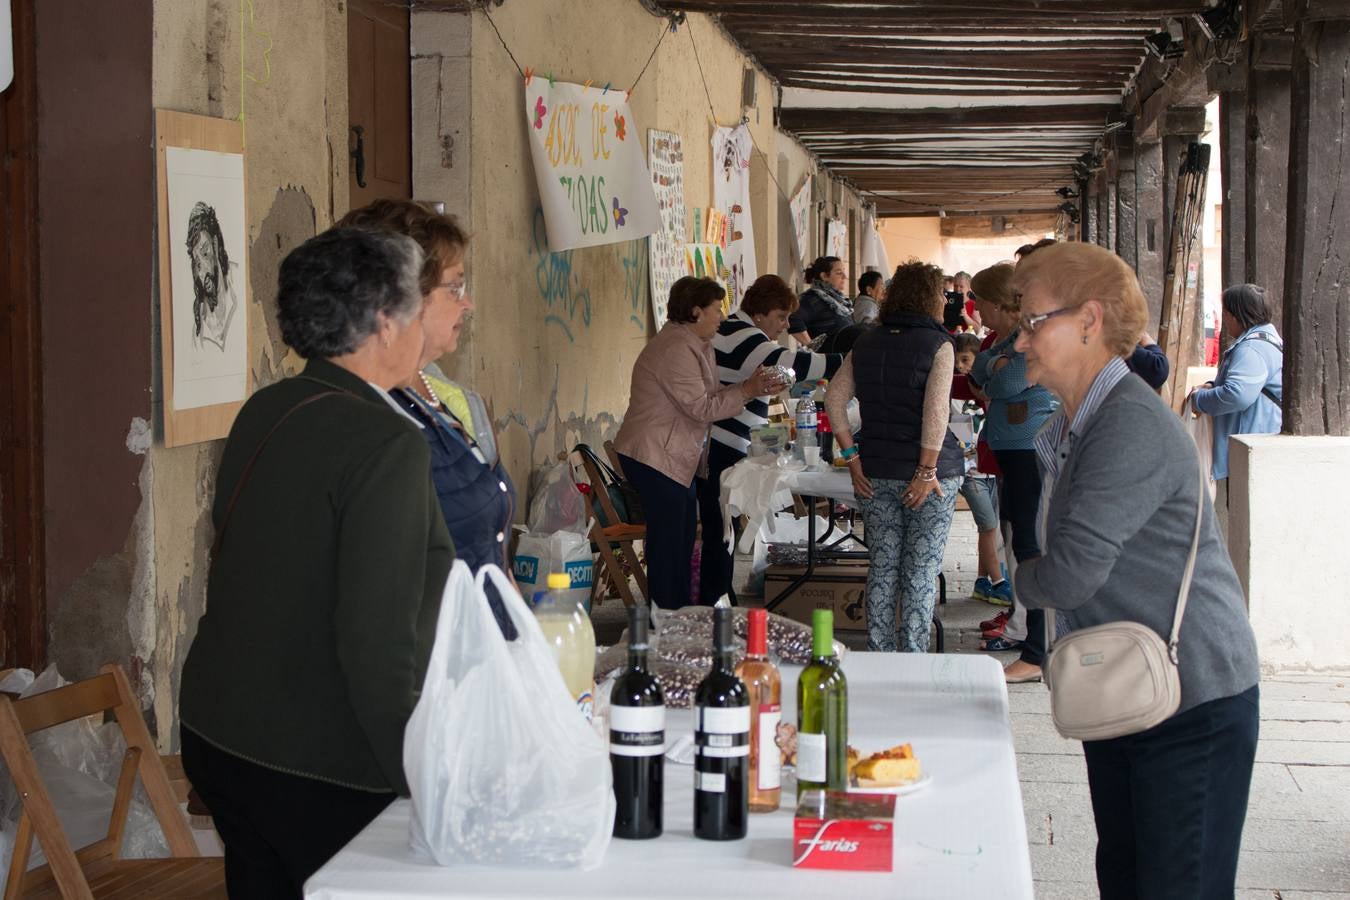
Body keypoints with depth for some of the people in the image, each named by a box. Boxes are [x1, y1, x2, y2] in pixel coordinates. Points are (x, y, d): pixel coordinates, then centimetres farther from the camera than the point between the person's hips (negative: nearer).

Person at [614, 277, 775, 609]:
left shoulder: (695, 345, 13)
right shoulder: (676, 349, -21)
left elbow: (706, 395, 12)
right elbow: (701, 408, -22)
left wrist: (750, 387, 1)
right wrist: (745, 392, -14)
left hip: (677, 457, 11)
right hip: (655, 456, -11)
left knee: (684, 530, 15)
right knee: (667, 536, -7)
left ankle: (680, 610, 24)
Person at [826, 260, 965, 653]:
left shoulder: (865, 344, 9)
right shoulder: (938, 344, -7)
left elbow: (834, 399, 4)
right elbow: (936, 409, -18)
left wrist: (853, 458, 3)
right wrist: (928, 470, -16)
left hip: (877, 473, 4)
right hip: (931, 472, -4)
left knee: (882, 569, 11)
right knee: (921, 572, 2)